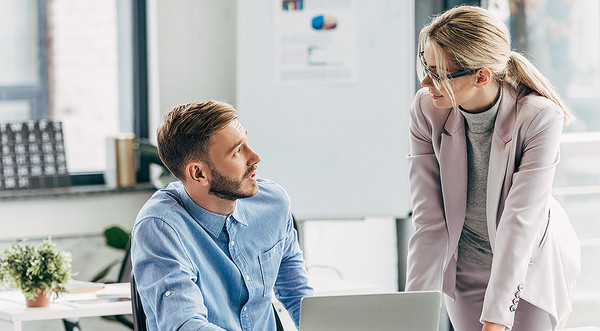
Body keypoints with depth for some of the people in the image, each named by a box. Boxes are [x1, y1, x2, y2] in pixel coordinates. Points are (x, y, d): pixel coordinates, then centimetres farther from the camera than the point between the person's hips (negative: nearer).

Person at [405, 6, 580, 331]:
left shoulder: (539, 117, -26)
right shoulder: (427, 109, -16)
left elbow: (520, 221, -32)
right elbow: (429, 219, -17)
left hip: (533, 262, -2)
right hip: (465, 264, 3)